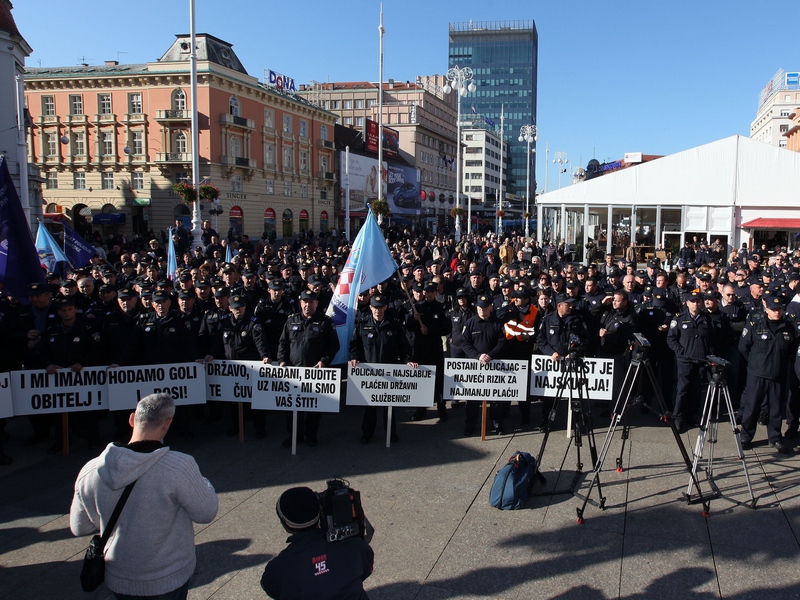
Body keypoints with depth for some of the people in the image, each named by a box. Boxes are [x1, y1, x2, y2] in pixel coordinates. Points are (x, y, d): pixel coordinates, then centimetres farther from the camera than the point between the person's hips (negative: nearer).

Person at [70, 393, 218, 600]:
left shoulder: (90, 472, -14)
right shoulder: (179, 467, -29)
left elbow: (79, 528, 1)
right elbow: (206, 513, -15)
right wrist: (201, 482, 2)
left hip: (117, 582, 4)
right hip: (167, 582, -3)